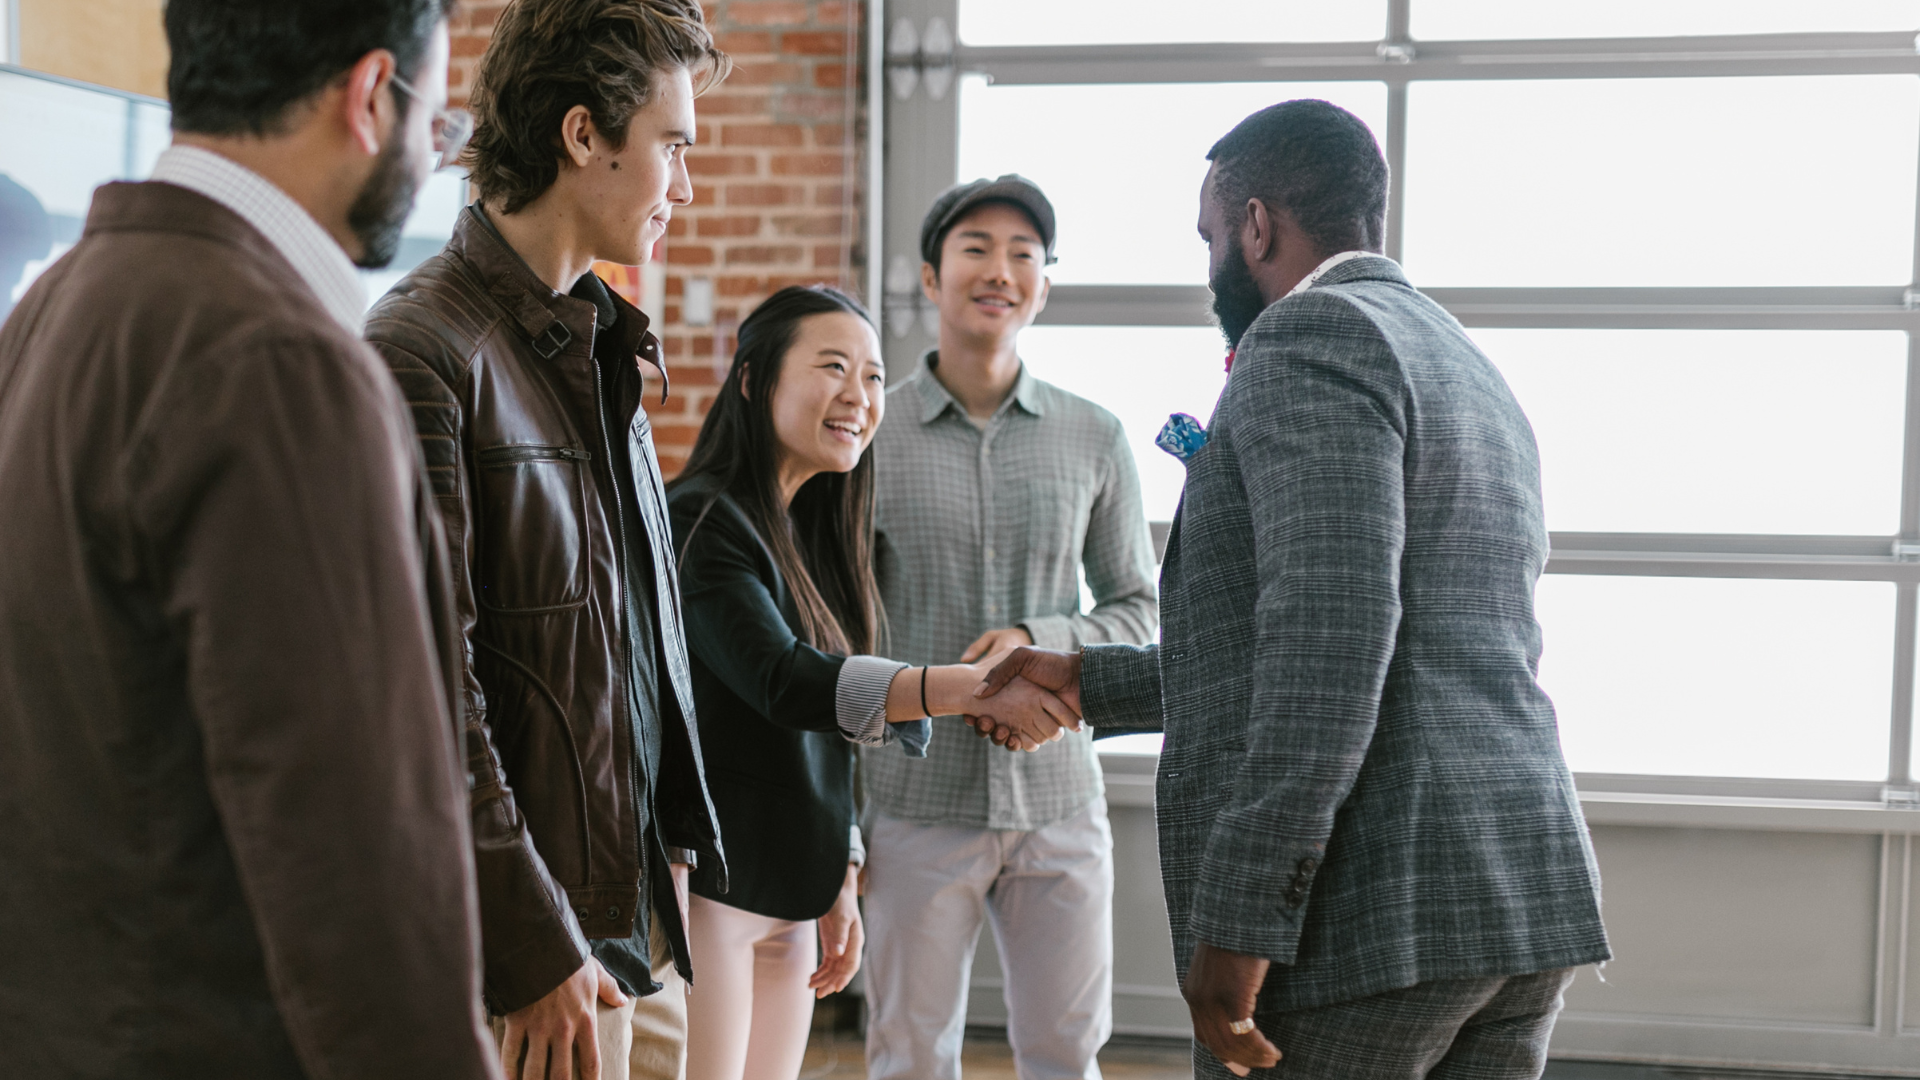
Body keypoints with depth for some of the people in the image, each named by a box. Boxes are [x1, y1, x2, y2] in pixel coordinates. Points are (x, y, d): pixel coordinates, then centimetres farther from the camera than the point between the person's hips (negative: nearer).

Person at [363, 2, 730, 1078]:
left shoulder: (605, 344, 13)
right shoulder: (426, 351, -15)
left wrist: (673, 843, 15)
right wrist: (533, 948, -18)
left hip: (643, 909, 8)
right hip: (542, 934, -8)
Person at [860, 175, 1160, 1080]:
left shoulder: (1093, 438, 4)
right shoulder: (869, 436, -1)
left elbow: (1139, 611, 9)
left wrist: (1037, 641, -12)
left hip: (1058, 803, 2)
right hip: (917, 806, -1)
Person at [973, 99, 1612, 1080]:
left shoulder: (1313, 335, -8)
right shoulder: (1472, 374, 21)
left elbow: (1332, 635, -22)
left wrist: (1237, 925, -21)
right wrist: (1092, 684, 32)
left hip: (1365, 920, -9)